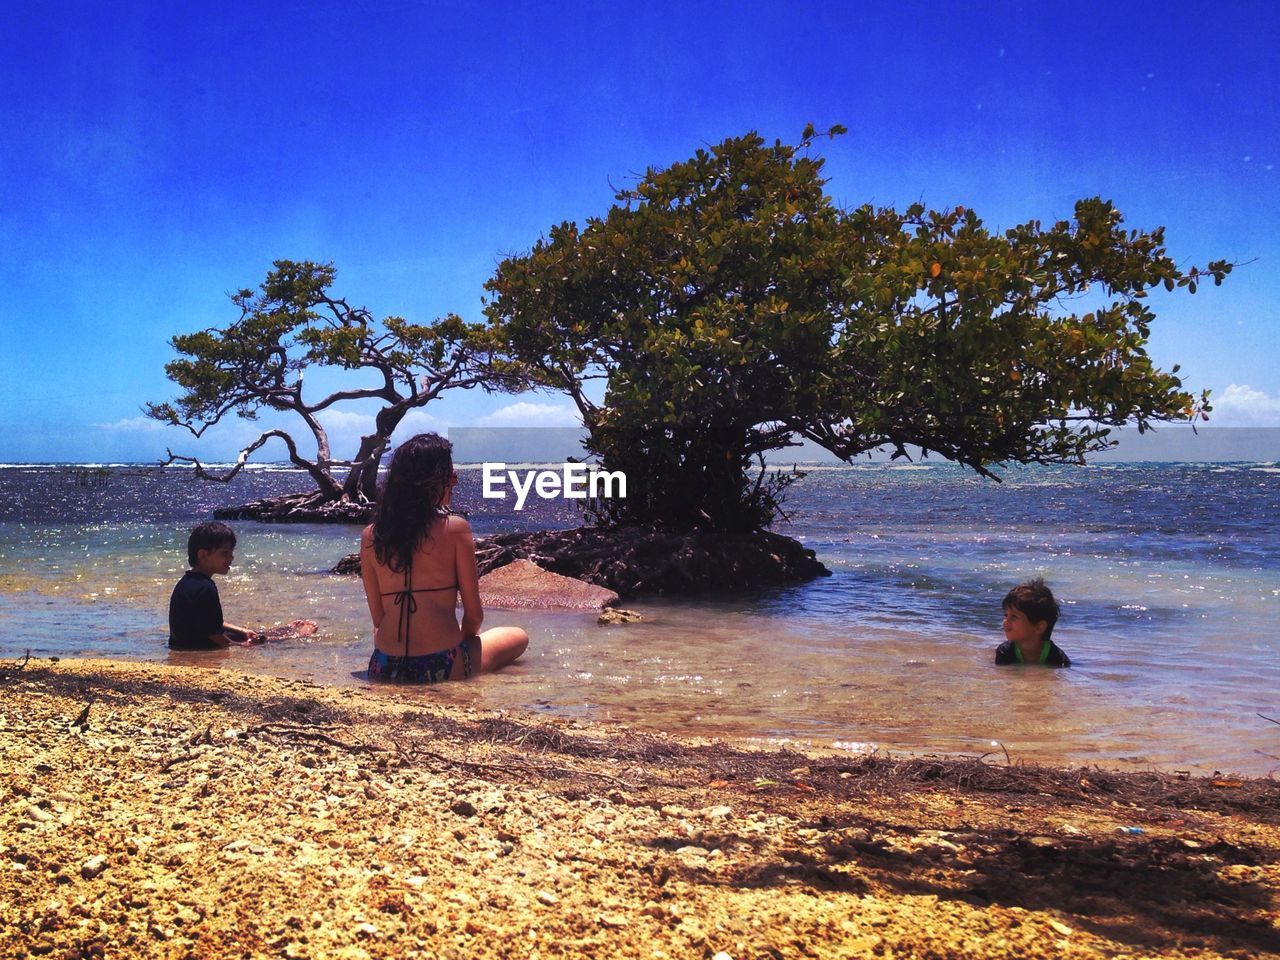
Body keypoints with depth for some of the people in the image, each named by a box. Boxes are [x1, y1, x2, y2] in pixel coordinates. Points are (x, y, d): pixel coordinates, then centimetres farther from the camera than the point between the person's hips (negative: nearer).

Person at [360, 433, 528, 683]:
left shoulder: (370, 536, 2)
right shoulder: (456, 529, -9)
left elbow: (378, 618, 6)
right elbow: (474, 614, -3)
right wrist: (463, 638, 18)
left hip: (383, 670, 5)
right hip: (441, 668, -5)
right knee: (518, 637, 23)